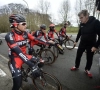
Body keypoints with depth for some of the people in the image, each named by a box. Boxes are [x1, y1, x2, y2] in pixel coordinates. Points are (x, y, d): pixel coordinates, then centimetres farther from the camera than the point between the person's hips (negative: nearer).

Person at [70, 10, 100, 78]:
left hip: (91, 45, -4)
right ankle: (76, 66, 32)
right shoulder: (81, 24, -5)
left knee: (89, 58, 8)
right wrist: (76, 41, 16)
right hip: (82, 43, 4)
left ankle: (87, 70, 29)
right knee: (78, 56, 11)